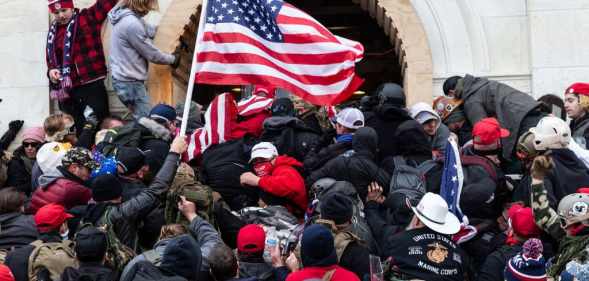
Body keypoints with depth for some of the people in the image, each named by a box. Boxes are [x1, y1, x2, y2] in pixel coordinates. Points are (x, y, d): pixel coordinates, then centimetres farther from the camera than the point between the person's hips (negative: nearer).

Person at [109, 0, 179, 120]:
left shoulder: (125, 17, 7)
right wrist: (173, 59, 2)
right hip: (130, 82, -10)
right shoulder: (131, 23, -23)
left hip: (126, 78, 10)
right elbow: (152, 54, -14)